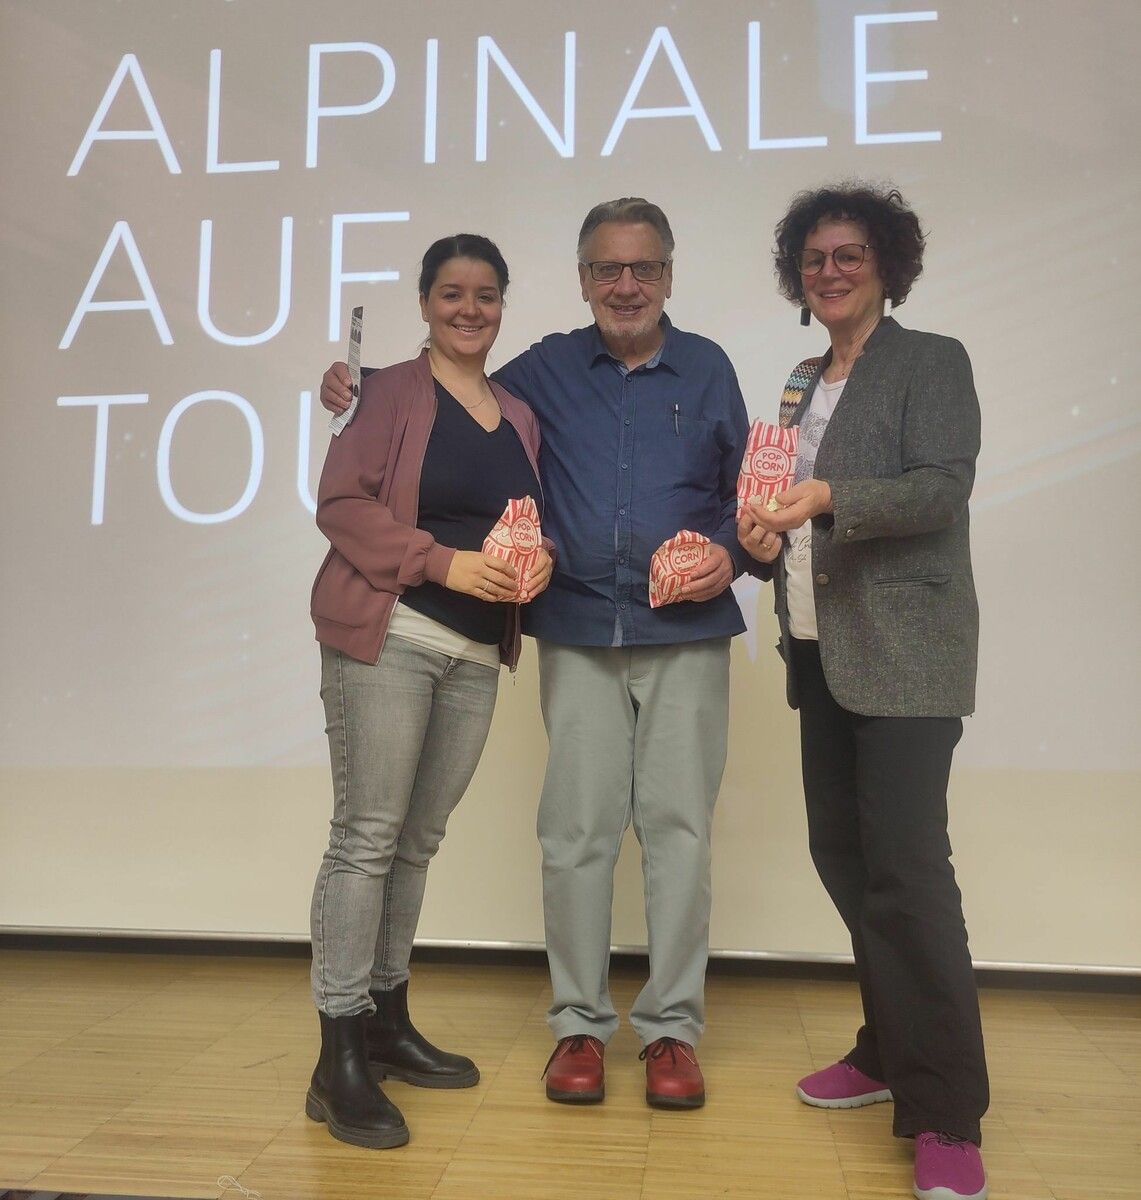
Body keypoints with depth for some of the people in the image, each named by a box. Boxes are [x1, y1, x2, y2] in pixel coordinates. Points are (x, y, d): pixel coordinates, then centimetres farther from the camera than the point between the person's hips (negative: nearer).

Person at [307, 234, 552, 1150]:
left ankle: (387, 1022, 27)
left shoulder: (521, 415, 16)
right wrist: (445, 561, -18)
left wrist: (540, 560, -2)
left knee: (419, 840, 13)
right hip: (387, 635, -6)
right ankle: (338, 1063, 3)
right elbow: (341, 501, -9)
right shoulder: (392, 390, -1)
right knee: (367, 835, -6)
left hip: (477, 652, 6)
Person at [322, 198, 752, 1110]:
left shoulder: (706, 369, 9)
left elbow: (742, 488, 13)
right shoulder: (546, 370, 11)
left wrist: (731, 555, -6)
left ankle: (672, 1025, 16)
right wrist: (359, 393, 4)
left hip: (685, 634, 0)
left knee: (678, 825, 2)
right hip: (577, 633, 1)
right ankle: (579, 1021, 18)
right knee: (576, 828, 3)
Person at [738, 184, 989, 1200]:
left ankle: (946, 1114, 1)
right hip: (820, 650, 7)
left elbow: (942, 485, -15)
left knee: (906, 866, -10)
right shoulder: (803, 384, 19)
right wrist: (768, 540, 3)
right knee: (841, 851, 10)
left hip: (903, 651, -7)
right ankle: (890, 1050, 26)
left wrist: (827, 497, -29)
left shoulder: (932, 361, -1)